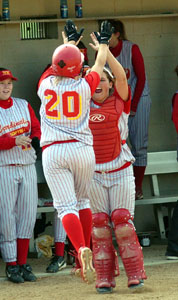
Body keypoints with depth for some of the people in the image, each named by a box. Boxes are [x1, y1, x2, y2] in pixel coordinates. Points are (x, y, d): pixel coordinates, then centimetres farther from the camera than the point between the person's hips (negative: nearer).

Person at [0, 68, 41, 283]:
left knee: (28, 215, 4)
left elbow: (36, 128, 10)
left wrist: (35, 140, -12)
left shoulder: (23, 105, 12)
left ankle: (22, 263, 11)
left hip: (27, 167, 5)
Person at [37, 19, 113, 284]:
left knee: (66, 205, -7)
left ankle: (82, 250, -29)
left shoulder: (46, 84, 1)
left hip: (53, 152, 0)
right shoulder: (84, 86, -2)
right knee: (82, 200, 19)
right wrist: (104, 42, 37)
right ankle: (84, 254, 20)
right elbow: (99, 66, 18)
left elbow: (58, 64, 23)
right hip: (83, 150, 0)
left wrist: (71, 42, 40)